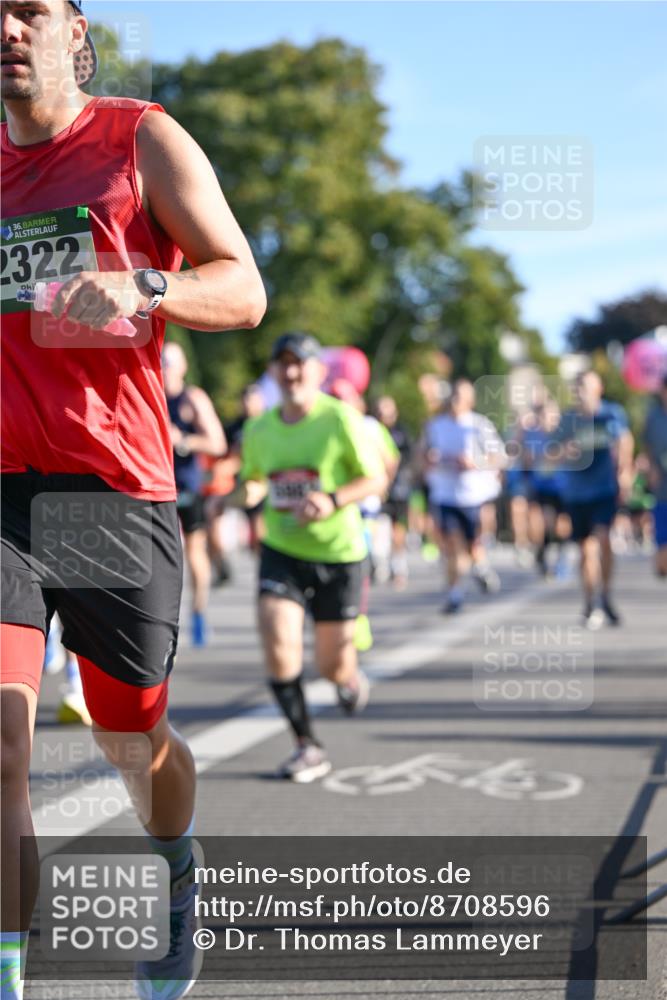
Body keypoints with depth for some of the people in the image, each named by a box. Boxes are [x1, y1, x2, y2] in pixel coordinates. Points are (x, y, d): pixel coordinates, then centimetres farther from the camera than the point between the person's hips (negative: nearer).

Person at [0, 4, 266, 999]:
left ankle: (178, 876, 45)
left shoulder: (143, 140, 3)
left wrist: (143, 287, -21)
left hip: (117, 493, -2)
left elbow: (244, 290, -3)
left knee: (134, 743, 14)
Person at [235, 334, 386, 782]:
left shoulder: (341, 419, -11)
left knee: (333, 665, 3)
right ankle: (308, 747, -4)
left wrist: (333, 500, -23)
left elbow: (376, 479, -7)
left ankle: (351, 678, 43)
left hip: (338, 554, -2)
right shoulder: (259, 430, 2)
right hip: (281, 552, 3)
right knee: (278, 644, -18)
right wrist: (249, 493, -8)